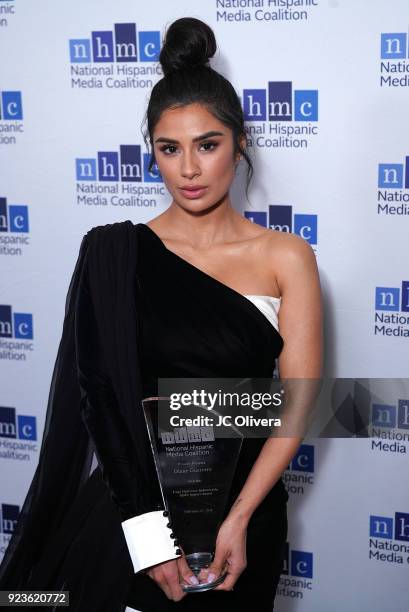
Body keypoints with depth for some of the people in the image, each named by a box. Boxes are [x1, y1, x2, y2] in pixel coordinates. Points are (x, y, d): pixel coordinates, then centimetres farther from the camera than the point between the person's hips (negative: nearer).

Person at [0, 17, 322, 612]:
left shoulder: (286, 257, -3)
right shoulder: (113, 252, -3)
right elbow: (101, 394, -8)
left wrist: (238, 521, -15)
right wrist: (148, 528, -16)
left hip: (245, 497, 1)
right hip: (131, 498, 0)